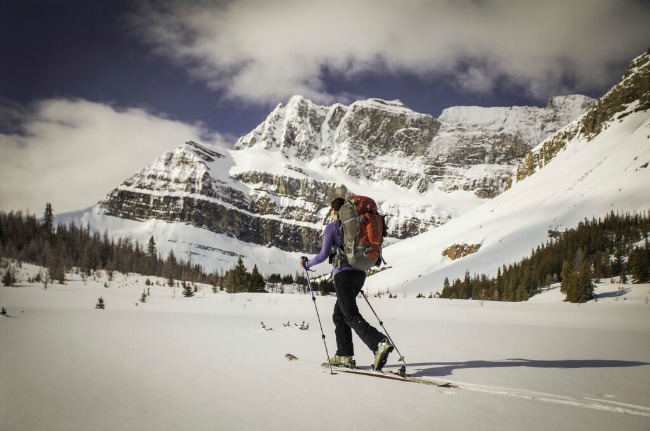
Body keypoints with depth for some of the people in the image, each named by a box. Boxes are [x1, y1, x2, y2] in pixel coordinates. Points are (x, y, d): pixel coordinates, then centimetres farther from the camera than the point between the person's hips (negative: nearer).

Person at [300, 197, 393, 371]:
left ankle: (380, 343, -31)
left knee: (351, 316, -11)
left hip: (343, 274, -7)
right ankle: (344, 355, 17)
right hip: (359, 274, 7)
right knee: (339, 314, 17)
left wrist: (307, 263, 8)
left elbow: (324, 254, -7)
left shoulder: (332, 227, -4)